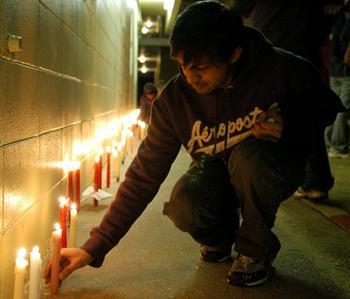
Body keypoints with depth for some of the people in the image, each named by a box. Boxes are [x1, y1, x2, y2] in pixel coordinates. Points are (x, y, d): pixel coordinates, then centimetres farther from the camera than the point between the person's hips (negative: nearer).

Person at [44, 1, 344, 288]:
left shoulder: (282, 70, -24)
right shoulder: (174, 98, -19)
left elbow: (328, 109, -4)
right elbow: (144, 174, -17)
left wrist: (288, 129, -27)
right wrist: (95, 247, -21)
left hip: (273, 171, -1)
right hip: (215, 172, 2)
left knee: (247, 153, -36)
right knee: (184, 207, -31)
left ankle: (256, 249, -7)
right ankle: (220, 237, 8)